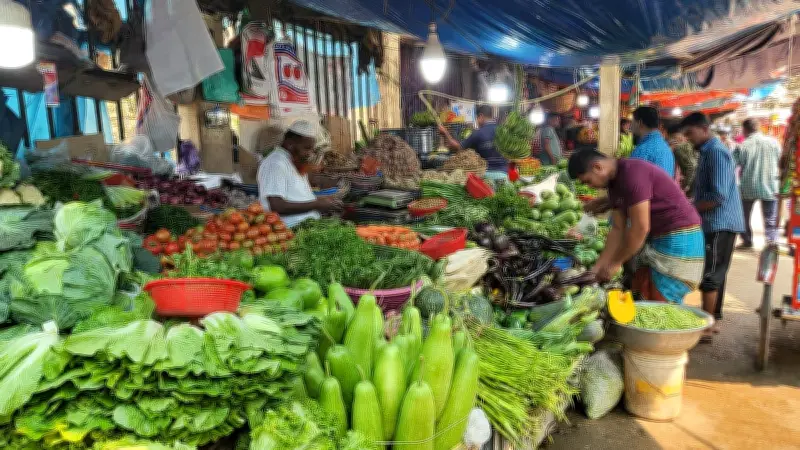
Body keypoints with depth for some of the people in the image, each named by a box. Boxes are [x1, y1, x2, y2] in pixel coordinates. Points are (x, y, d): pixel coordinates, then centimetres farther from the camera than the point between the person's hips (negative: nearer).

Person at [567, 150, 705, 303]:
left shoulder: (632, 173, -22)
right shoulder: (614, 184, 7)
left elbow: (640, 228, -23)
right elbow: (618, 229, 7)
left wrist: (615, 263, -13)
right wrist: (598, 267, 4)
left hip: (679, 239, -9)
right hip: (656, 239, 9)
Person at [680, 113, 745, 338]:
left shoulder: (716, 152, -17)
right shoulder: (708, 151, 15)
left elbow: (719, 196, -23)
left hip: (719, 224, -10)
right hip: (715, 223, 10)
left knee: (709, 276, -4)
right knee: (715, 274, 14)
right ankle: (713, 320, 23)